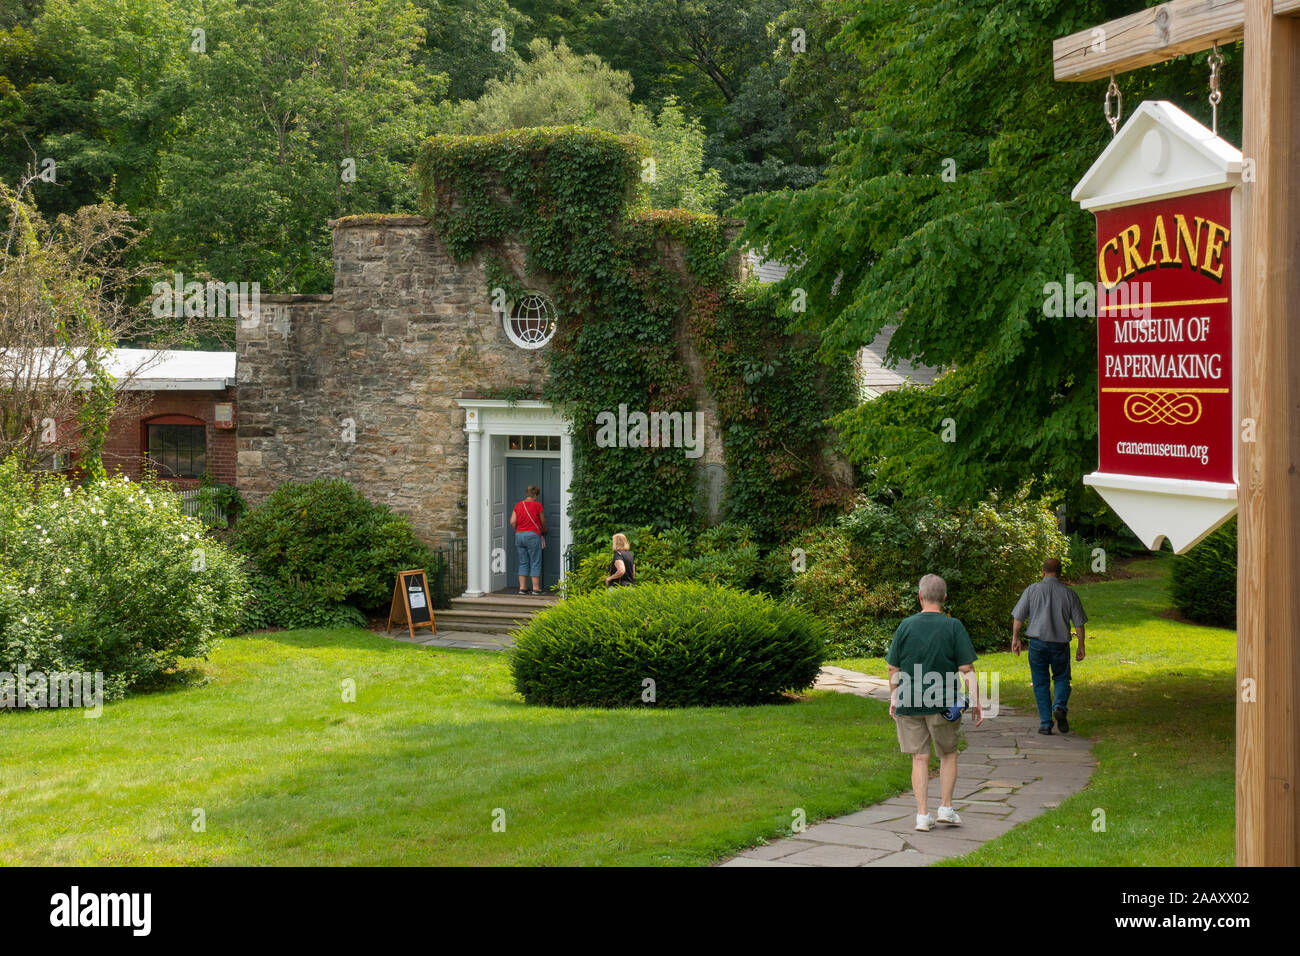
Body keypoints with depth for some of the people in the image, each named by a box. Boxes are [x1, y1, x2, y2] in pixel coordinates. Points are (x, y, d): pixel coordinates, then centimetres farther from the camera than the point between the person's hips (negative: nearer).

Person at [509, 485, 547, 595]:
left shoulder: (518, 505, 7)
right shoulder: (537, 505, -4)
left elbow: (512, 522, 2)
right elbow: (543, 522, 7)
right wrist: (543, 531, 27)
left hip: (519, 535, 5)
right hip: (532, 535, -5)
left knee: (523, 563, 11)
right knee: (535, 563, 2)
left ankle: (522, 587, 9)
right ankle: (536, 588, 2)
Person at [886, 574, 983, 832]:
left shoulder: (906, 626, -1)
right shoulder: (954, 627, -5)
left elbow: (894, 669, 3)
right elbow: (967, 670, -7)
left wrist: (893, 699, 16)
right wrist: (975, 703, 0)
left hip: (909, 704, 1)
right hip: (943, 704, -1)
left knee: (920, 758, 6)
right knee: (948, 754, 18)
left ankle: (923, 815, 6)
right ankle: (946, 808, 17)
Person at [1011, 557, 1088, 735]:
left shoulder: (1032, 590, -2)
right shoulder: (1069, 593, 0)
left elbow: (1018, 617, -2)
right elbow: (1079, 623, 2)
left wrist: (1015, 638, 8)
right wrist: (1081, 646, 10)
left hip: (1037, 642, 0)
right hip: (1060, 644, 0)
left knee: (1041, 684, 8)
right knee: (1061, 678, 17)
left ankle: (1045, 723, 4)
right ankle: (1060, 706, -11)